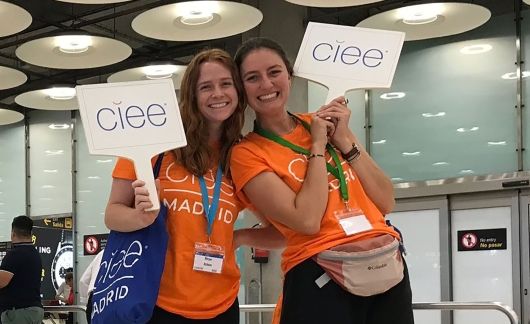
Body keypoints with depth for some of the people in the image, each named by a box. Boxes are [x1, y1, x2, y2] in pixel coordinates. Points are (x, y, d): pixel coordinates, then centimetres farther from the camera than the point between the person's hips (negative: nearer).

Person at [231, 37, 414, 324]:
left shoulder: (325, 123, 8)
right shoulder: (247, 153, -4)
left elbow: (385, 203, 4)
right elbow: (307, 221, -17)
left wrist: (344, 141, -5)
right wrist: (317, 146, -9)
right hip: (320, 280, -4)